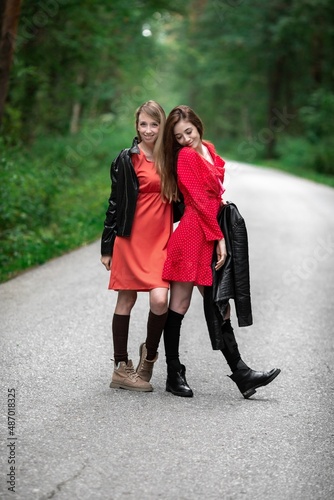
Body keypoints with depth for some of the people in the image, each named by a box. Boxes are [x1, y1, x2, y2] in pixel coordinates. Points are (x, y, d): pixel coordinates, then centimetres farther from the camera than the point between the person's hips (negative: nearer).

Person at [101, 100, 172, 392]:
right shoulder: (127, 159, 0)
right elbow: (115, 202, 2)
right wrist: (107, 247, 1)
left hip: (160, 240, 3)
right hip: (131, 239, -2)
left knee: (160, 300, -12)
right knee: (126, 301, 4)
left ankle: (149, 353, 14)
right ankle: (121, 368, 13)